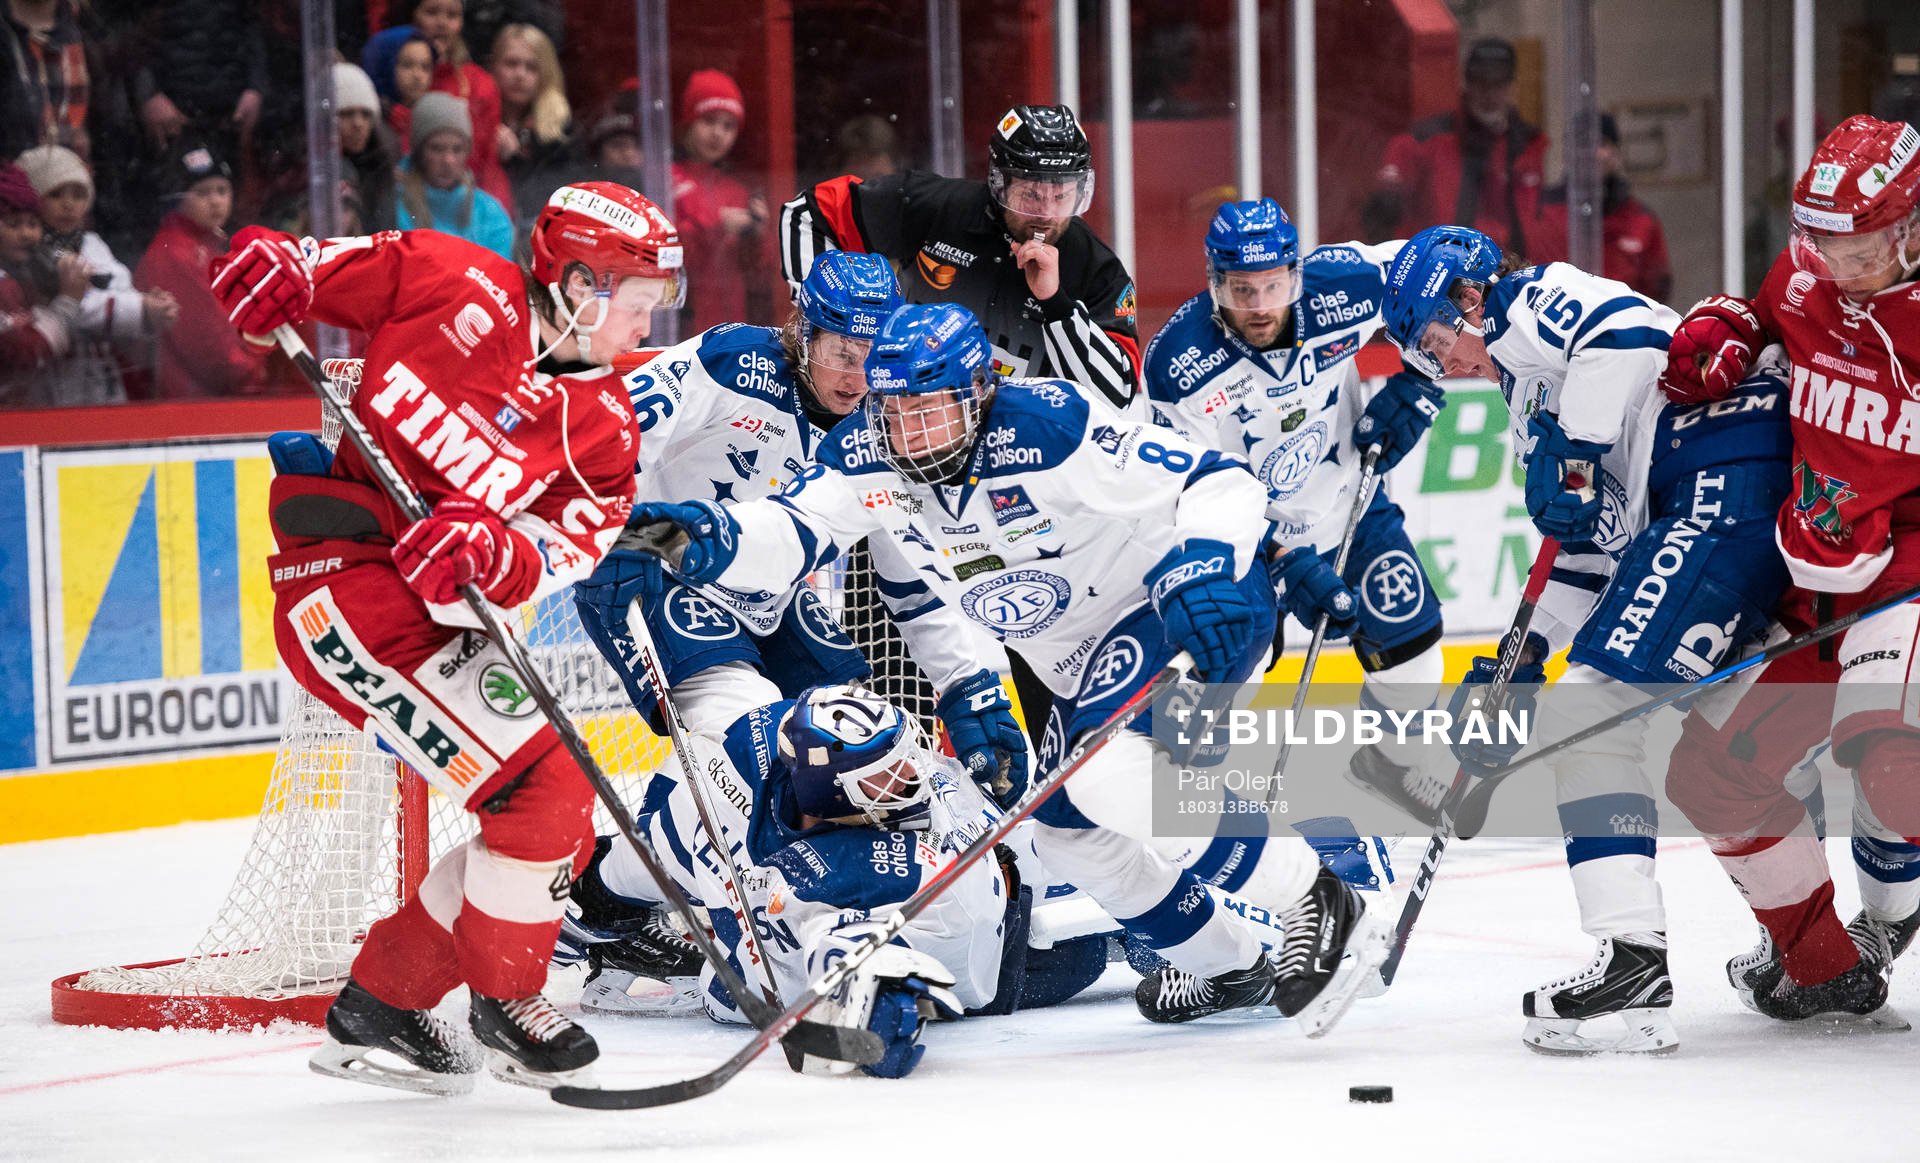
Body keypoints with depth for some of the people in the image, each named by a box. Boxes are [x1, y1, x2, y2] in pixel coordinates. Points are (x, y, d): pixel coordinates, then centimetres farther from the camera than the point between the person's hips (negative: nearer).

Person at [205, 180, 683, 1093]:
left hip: (440, 608, 8)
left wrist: (497, 555, -31)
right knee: (542, 790, -14)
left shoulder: (601, 428, 6)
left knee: (557, 823, 10)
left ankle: (380, 1007, 21)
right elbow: (328, 267, 5)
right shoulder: (456, 284, -7)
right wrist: (277, 265, -17)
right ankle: (505, 1002, 6)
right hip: (343, 579, -8)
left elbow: (569, 547, -10)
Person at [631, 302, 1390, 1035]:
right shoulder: (868, 458, -9)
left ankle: (1316, 906, -16)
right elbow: (790, 533, -18)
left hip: (1195, 614, -9)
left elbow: (1218, 481, -26)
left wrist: (1206, 566, -42)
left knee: (1110, 775, -29)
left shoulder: (1048, 428, -28)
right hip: (1082, 661, 9)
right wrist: (715, 541, -40)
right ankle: (1230, 964, 29)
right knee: (1065, 829, 11)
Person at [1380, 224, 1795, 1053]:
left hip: (1729, 477, -11)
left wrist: (1574, 455, -16)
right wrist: (1521, 658, 21)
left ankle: (1632, 963, -22)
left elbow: (1625, 331, -18)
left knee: (1592, 708, -14)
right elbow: (1589, 550, 29)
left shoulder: (1528, 305, 5)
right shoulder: (1529, 393, 31)